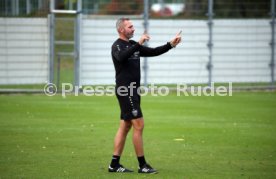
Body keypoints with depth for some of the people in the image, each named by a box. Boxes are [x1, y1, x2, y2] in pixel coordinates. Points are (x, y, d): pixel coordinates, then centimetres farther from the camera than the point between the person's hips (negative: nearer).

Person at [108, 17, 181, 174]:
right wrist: (138, 44, -35)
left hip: (133, 90, 9)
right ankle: (142, 165, -6)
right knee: (139, 125, -10)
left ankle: (115, 164, 12)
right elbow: (121, 57, -32)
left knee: (125, 127, 9)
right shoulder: (117, 46, -10)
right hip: (126, 91, -9)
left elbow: (153, 52, 16)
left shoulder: (133, 45, 16)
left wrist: (171, 45, 5)